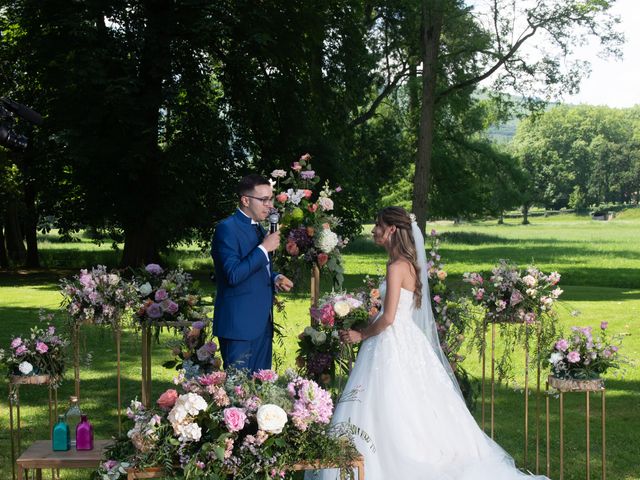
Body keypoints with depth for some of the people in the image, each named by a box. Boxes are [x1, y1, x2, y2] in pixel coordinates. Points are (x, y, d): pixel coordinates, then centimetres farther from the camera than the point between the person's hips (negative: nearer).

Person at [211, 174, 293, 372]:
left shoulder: (259, 229, 17)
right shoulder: (227, 229, -12)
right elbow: (233, 275, -22)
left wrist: (276, 278, 6)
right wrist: (264, 248, -18)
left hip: (262, 323, 9)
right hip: (239, 324, -9)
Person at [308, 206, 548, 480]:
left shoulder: (396, 267, -15)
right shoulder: (409, 263, 12)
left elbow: (388, 317, -20)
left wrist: (361, 335, -7)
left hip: (393, 344, -9)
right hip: (406, 338, 9)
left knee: (391, 412, -5)